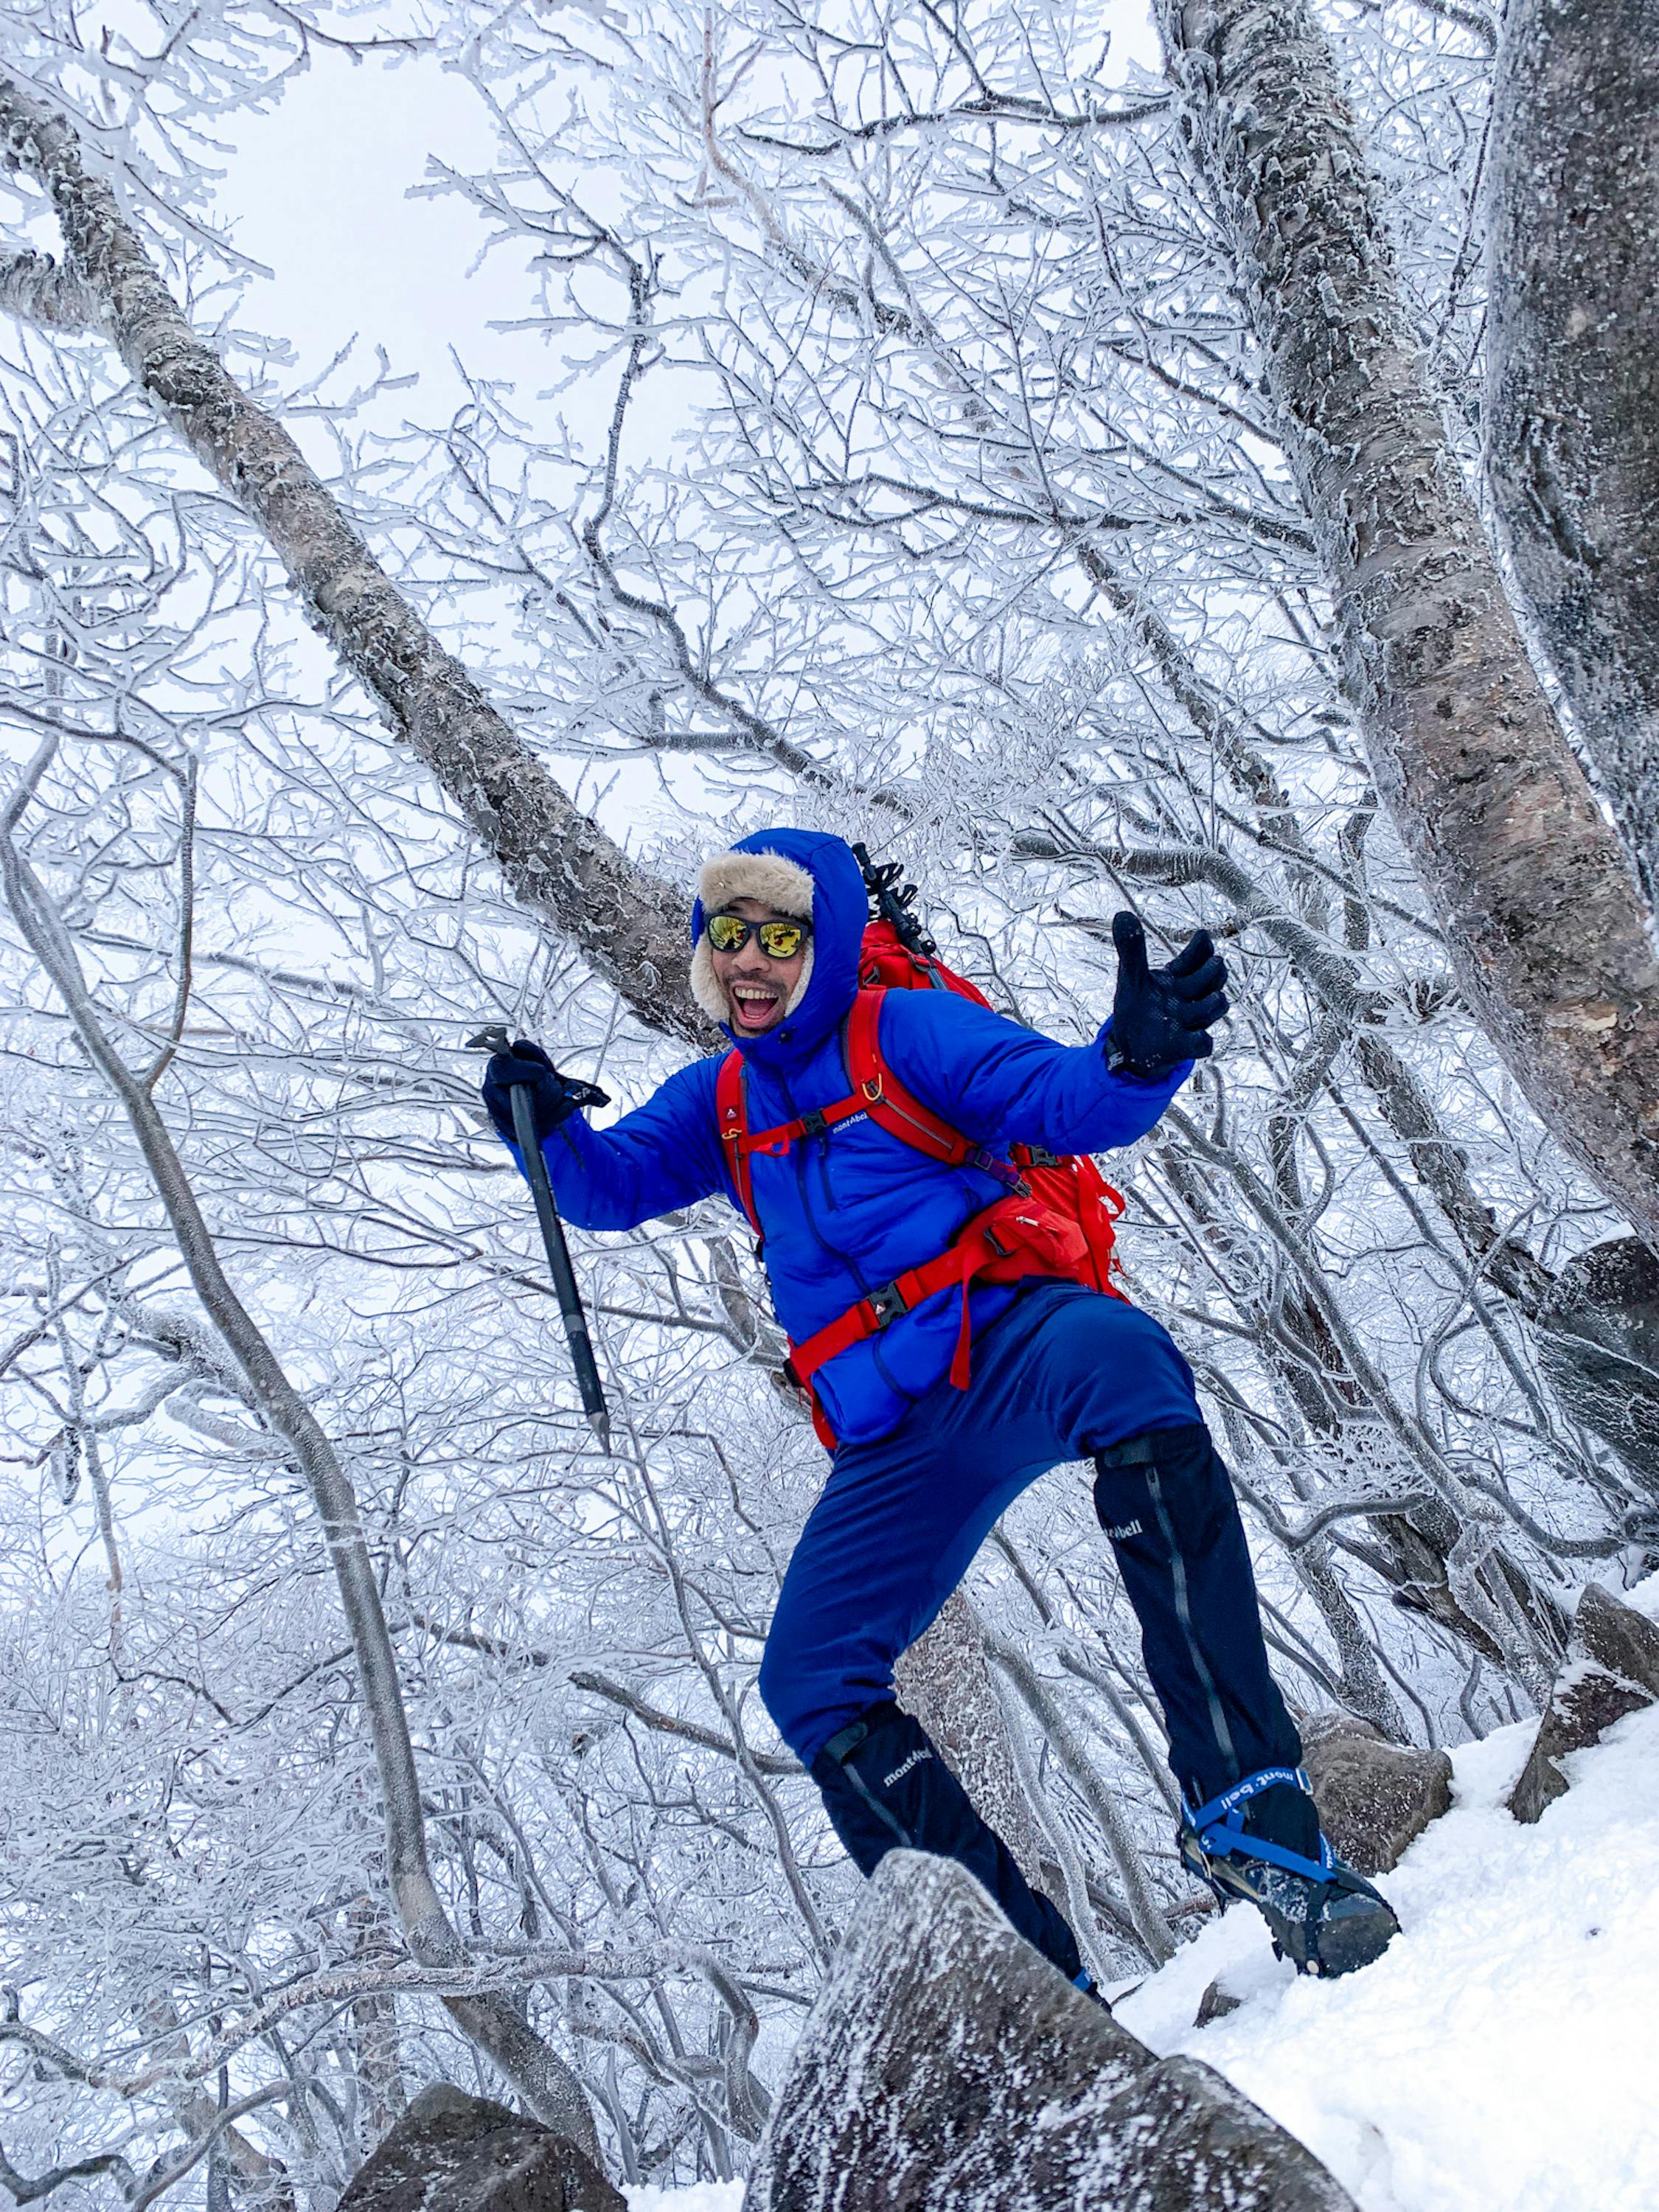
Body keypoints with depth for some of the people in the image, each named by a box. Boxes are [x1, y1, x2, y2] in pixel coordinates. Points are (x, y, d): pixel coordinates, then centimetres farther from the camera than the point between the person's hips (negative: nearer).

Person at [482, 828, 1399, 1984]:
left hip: (1013, 1338, -5)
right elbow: (611, 1184, 18)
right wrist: (550, 1124, -5)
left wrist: (1137, 1056, -31)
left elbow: (1065, 1101, -8)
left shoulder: (905, 1033, 3)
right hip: (895, 1438, 5)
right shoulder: (720, 1102, 20)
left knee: (1125, 1360, -40)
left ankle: (1250, 1809, -40)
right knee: (808, 1680, -9)